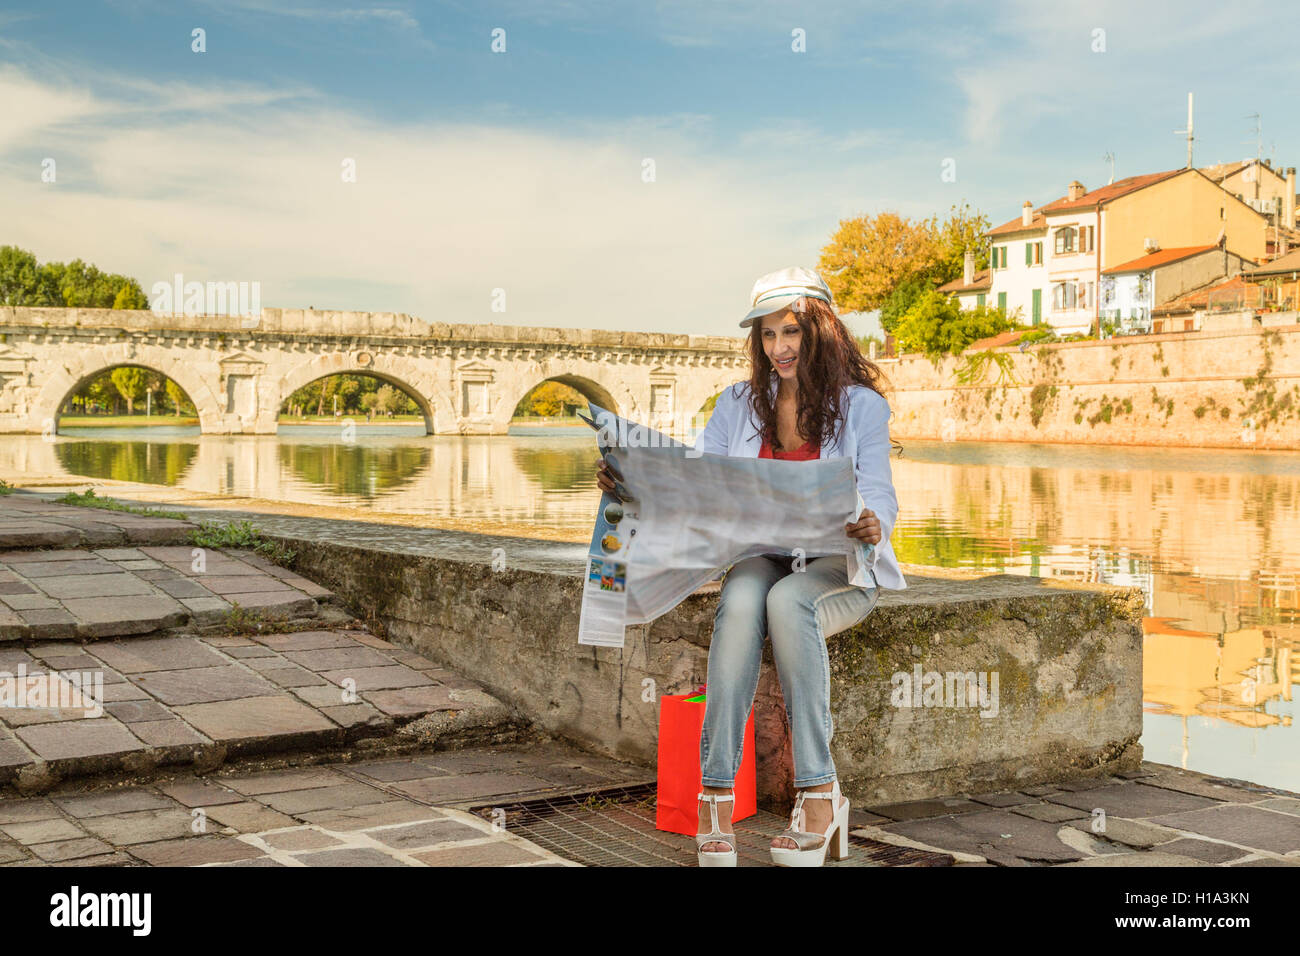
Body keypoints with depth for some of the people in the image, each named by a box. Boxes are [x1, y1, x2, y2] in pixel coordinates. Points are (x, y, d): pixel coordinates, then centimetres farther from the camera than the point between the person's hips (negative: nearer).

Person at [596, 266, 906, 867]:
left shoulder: (861, 405, 2)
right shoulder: (739, 404, 12)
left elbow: (877, 492, -9)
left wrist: (873, 524, -33)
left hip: (838, 565, -2)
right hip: (759, 556, 2)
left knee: (787, 601, -38)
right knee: (741, 601, -35)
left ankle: (819, 792, -32)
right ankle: (717, 794, -38)